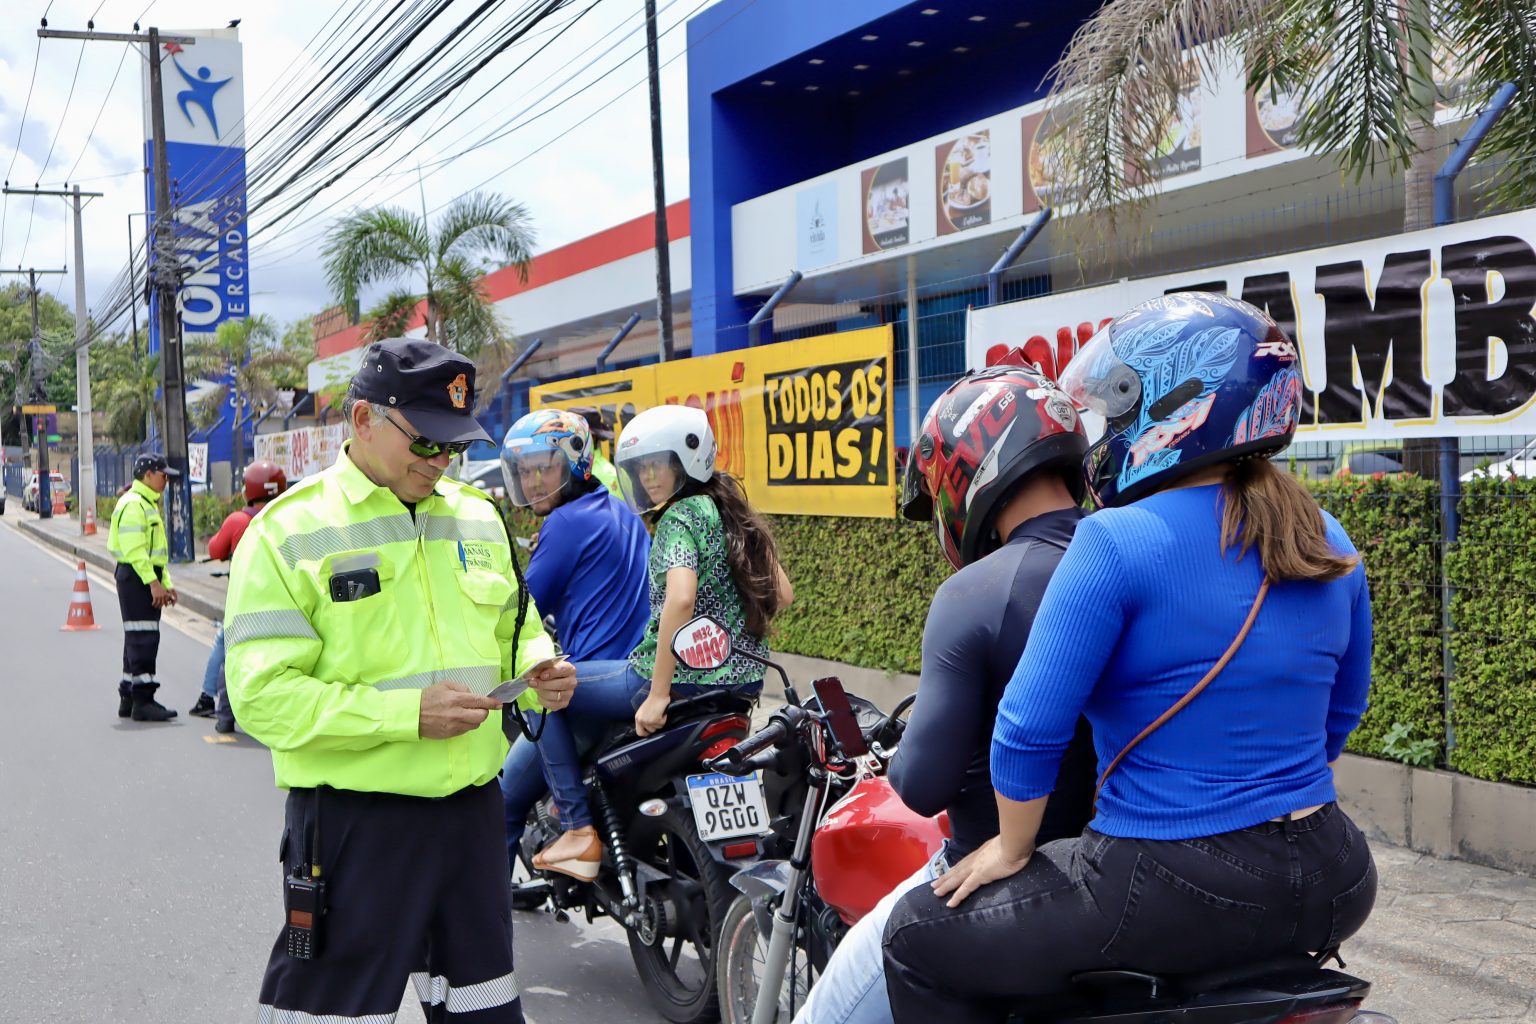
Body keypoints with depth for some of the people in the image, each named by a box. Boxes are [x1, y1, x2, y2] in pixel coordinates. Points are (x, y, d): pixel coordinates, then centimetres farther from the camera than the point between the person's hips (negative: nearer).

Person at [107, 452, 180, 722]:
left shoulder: (149, 504, 20)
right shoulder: (134, 504, -13)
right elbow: (135, 550, -21)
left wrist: (166, 582, 17)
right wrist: (153, 582, -23)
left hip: (146, 578, 11)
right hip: (135, 577, -11)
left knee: (138, 639, 14)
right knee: (143, 638, -11)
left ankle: (128, 699, 22)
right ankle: (143, 701, -10)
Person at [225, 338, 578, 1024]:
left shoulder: (477, 516, 10)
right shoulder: (289, 531, -8)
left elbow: (515, 628, 22)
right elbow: (262, 696, -16)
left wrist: (538, 672, -2)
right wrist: (409, 712, -23)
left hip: (473, 809, 6)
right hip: (354, 820, -6)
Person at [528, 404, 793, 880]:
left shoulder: (680, 517, -13)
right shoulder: (734, 511, 11)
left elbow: (680, 599, -28)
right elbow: (781, 594, 15)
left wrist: (659, 695, -25)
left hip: (681, 679, -9)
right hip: (744, 680, 9)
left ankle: (580, 831, 2)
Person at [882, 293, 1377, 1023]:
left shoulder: (1117, 543, -16)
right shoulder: (1329, 545, 6)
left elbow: (1031, 724, -17)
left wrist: (1012, 848, -1)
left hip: (1174, 893, -7)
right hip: (1327, 888, 7)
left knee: (919, 940, 9)